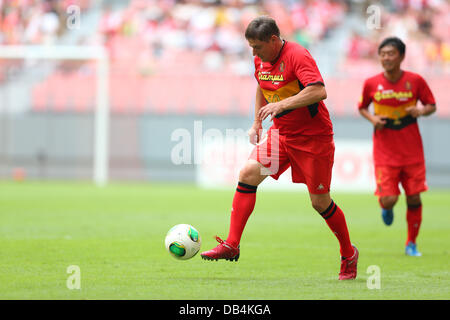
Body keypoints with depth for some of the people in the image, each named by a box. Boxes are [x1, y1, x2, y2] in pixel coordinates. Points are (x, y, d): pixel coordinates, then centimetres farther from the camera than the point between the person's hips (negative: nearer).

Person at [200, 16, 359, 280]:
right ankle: (231, 246, -10)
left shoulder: (297, 56, -22)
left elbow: (319, 91, -35)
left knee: (320, 201, 0)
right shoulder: (261, 60, 3)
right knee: (248, 173, -12)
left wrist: (281, 104, -38)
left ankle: (349, 254, 22)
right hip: (281, 133, 7)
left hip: (313, 137, -7)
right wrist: (257, 123, 16)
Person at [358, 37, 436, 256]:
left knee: (414, 199, -1)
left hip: (412, 152, 1)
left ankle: (411, 243, 18)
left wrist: (421, 111, -16)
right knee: (389, 199, -11)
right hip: (385, 153, -1)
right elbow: (362, 107, 12)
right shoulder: (371, 84, -3)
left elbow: (431, 105, 6)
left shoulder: (415, 81, -4)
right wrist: (372, 118, -8)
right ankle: (386, 209, 29)